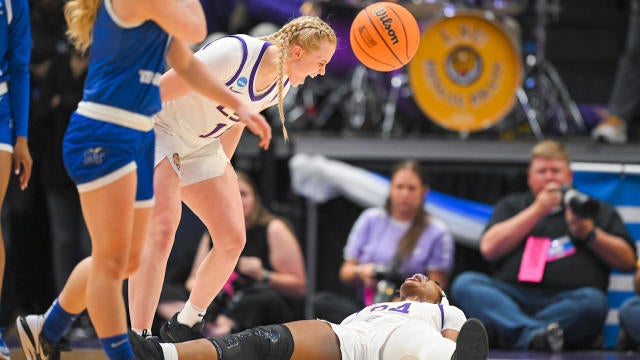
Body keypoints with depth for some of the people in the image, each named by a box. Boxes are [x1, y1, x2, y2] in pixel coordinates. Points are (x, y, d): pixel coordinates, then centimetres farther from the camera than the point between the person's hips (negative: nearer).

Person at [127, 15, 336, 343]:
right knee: (162, 230, -25)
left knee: (232, 240, 0)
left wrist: (223, 166, 23)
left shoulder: (282, 83, -3)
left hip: (202, 148, 8)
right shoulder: (233, 54, -30)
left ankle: (184, 327, 18)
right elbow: (158, 91, -25)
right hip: (157, 131, -8)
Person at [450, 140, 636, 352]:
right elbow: (489, 248, 7)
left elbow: (628, 261, 13)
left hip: (567, 302, -1)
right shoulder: (511, 205, 25)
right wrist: (537, 210, 5)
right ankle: (534, 334, -47)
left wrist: (589, 233, -1)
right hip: (512, 298, 1)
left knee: (593, 301, -35)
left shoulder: (599, 211, 23)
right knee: (465, 284, -27)